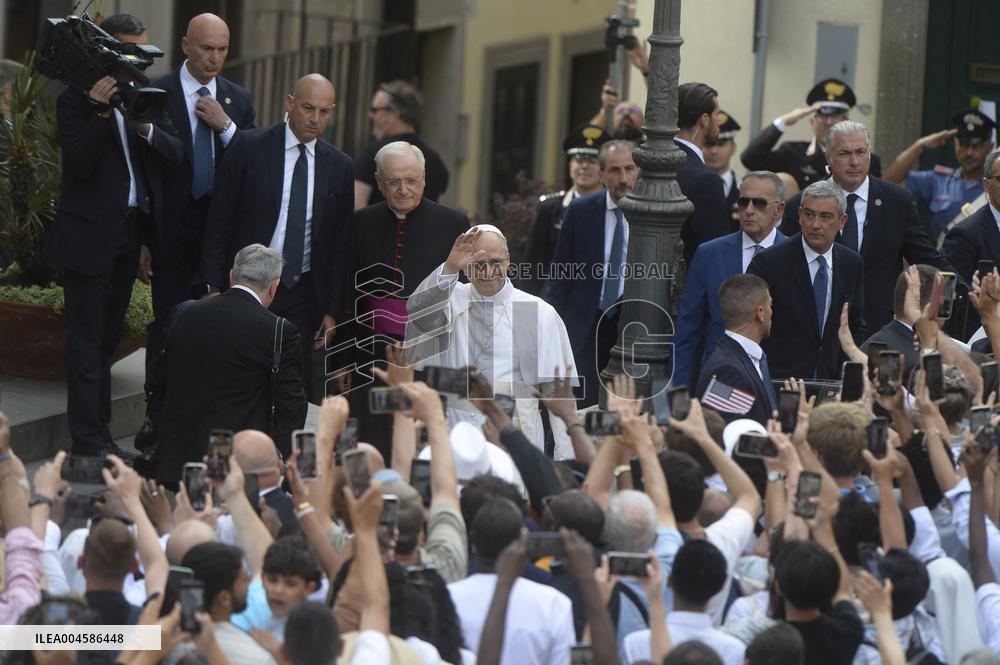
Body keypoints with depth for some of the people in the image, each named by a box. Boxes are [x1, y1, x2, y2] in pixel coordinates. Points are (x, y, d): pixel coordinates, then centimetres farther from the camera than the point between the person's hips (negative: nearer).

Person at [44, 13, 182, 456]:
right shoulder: (76, 100, -8)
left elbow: (174, 157, 1)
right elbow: (80, 163, -18)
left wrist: (145, 127, -17)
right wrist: (101, 112, -27)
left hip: (129, 234, 6)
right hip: (88, 236, -6)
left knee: (107, 337, 12)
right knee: (87, 341, -4)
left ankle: (99, 433, 18)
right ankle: (89, 441, -2)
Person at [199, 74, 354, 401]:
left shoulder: (340, 166, 7)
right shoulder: (249, 147, -2)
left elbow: (340, 244, 10)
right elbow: (219, 221, -1)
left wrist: (332, 311, 5)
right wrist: (213, 287, -7)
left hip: (303, 298, 2)